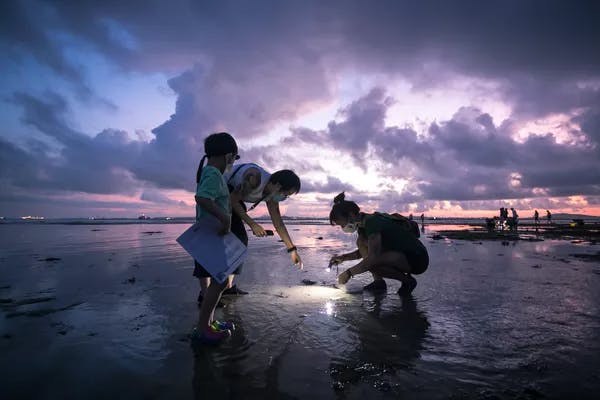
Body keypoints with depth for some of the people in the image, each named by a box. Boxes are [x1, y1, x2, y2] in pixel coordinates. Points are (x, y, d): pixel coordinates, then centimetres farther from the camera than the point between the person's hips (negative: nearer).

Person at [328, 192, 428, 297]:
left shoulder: (372, 222, -22)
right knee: (361, 242, 1)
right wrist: (343, 257, 6)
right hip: (402, 255, 9)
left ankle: (407, 280, -7)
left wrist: (348, 273, -22)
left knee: (372, 263, -29)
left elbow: (373, 258, -31)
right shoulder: (363, 224, 6)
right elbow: (362, 252, 21)